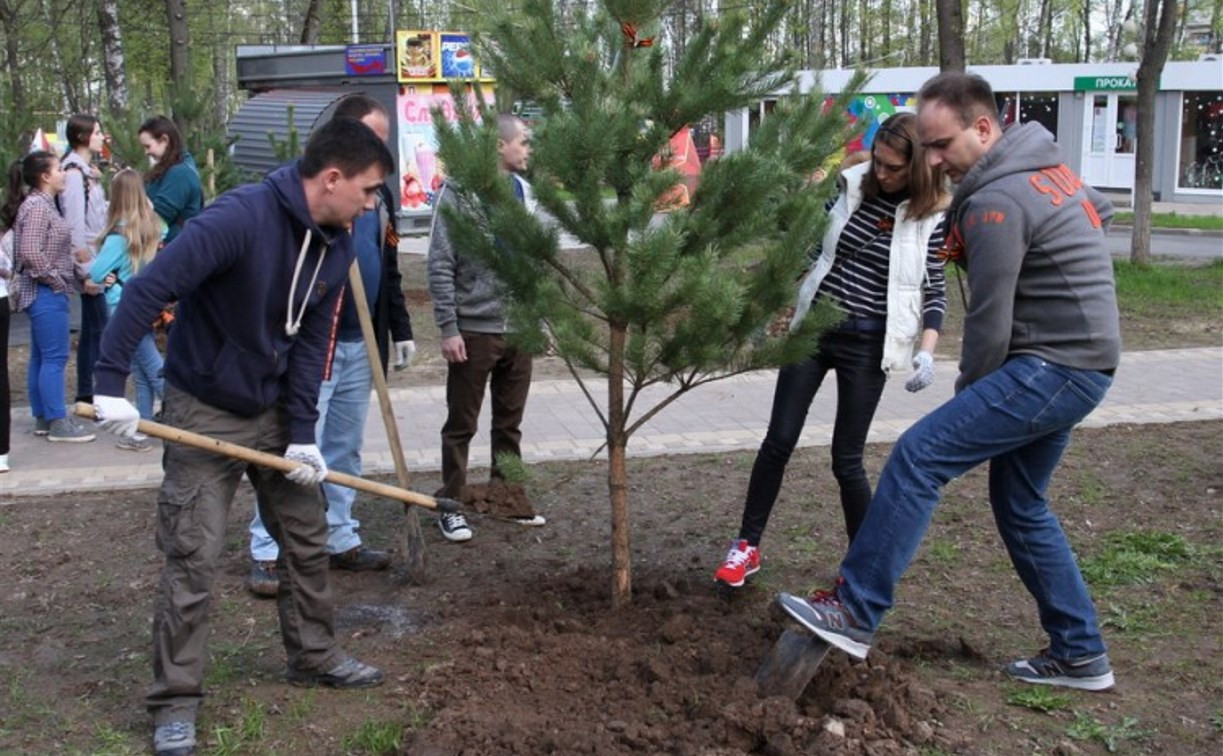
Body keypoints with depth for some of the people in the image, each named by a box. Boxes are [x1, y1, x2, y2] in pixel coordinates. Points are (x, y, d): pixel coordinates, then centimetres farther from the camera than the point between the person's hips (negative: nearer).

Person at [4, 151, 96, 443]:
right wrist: (57, 281, -15)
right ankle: (57, 422, -2)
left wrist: (80, 274, 9)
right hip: (45, 293, -10)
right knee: (55, 358, -6)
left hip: (46, 294, 10)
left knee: (41, 358, 14)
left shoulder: (44, 204, 15)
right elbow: (31, 253, -23)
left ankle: (42, 418, 21)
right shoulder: (36, 206, -15)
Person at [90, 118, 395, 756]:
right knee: (192, 560, -5)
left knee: (307, 539, 14)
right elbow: (148, 290, -29)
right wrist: (111, 382, -35)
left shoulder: (336, 248, -3)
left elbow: (311, 342, -1)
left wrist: (302, 433, -8)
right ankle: (175, 701, 8)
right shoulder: (240, 217, -26)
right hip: (203, 412, -7)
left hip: (274, 412, 7)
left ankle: (313, 656, 32)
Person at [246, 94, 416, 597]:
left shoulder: (378, 192, 13)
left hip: (361, 345, 8)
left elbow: (389, 267, 20)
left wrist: (400, 329, 19)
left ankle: (341, 540, 26)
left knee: (345, 450, 15)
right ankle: (266, 552, 4)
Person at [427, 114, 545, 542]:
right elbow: (441, 266, -11)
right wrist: (448, 328, -14)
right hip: (474, 329, -5)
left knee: (510, 422, 15)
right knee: (462, 425, 5)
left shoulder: (523, 190, 8)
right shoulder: (459, 191, -10)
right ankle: (450, 506, 16)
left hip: (519, 329, 5)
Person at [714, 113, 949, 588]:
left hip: (867, 344, -3)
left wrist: (926, 351, -16)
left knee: (846, 459, 0)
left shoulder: (932, 217, -8)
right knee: (779, 440, 3)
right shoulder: (851, 185, 0)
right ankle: (747, 546, 15)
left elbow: (935, 291, -3)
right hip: (813, 326, 3)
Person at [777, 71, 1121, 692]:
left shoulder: (995, 202, -19)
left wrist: (969, 398, -2)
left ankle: (854, 613, -11)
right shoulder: (1045, 167, 11)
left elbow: (988, 325, -18)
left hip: (1051, 367, -11)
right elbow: (1099, 210, 30)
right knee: (1021, 508, 17)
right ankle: (1079, 654, 24)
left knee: (919, 455, -14)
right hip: (1077, 364, 11)